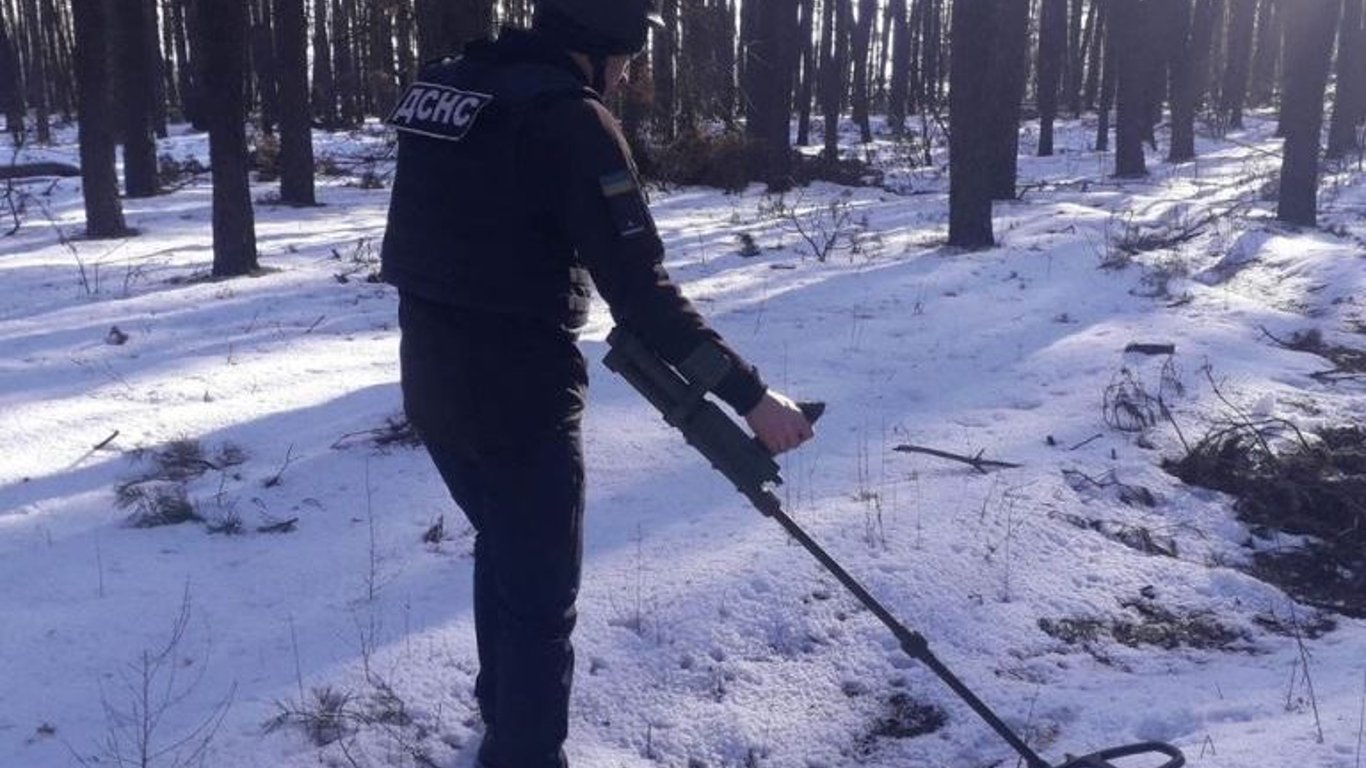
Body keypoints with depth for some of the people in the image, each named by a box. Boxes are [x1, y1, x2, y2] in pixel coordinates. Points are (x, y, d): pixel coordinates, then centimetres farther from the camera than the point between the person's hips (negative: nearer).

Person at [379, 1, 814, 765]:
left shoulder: (439, 87, 7)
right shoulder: (569, 116, -17)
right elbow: (641, 290, -22)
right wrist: (749, 393, -19)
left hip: (431, 380, 9)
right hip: (516, 394, -9)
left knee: (504, 551, 28)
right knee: (541, 597, 7)